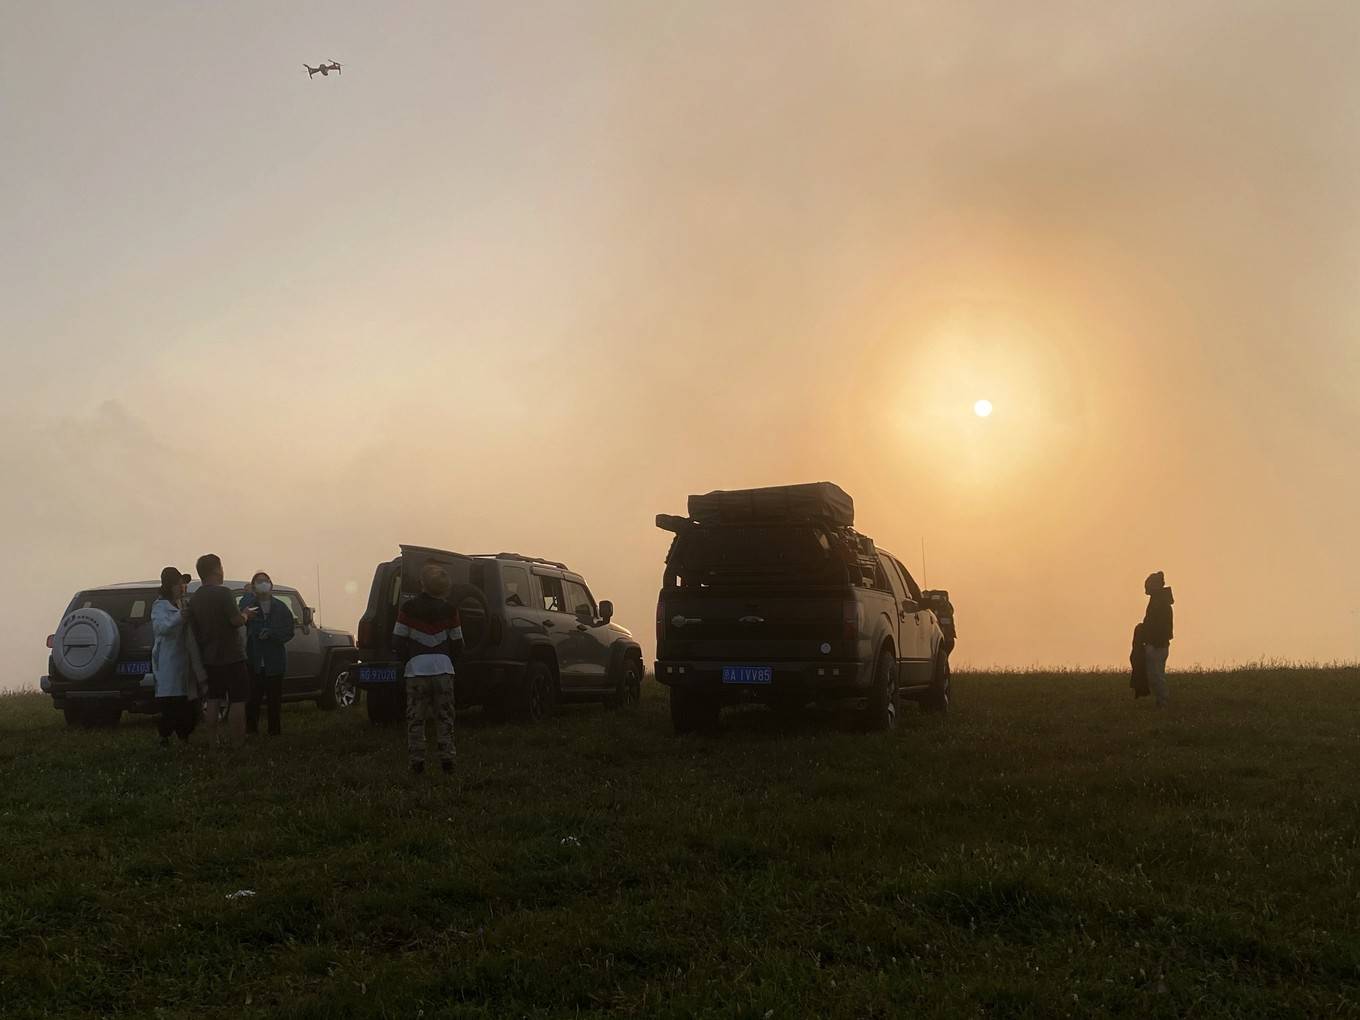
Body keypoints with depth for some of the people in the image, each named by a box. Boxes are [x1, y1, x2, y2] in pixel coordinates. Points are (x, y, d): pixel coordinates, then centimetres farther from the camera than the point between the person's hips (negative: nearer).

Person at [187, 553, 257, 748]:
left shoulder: (194, 599, 7)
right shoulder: (223, 593, -16)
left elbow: (194, 629, 13)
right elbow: (236, 620, -23)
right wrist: (246, 615, -2)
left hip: (209, 659, 7)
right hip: (231, 657, -7)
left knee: (213, 701, 14)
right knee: (237, 701, -3)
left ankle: (214, 741, 16)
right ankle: (238, 744, -4)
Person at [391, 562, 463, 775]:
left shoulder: (409, 608, -2)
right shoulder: (449, 610, 3)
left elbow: (397, 642, -1)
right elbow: (457, 644, 7)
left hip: (416, 668, -1)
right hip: (443, 668, 1)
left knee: (415, 718, 5)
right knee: (444, 717, 8)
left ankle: (417, 760, 2)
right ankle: (446, 758, 2)